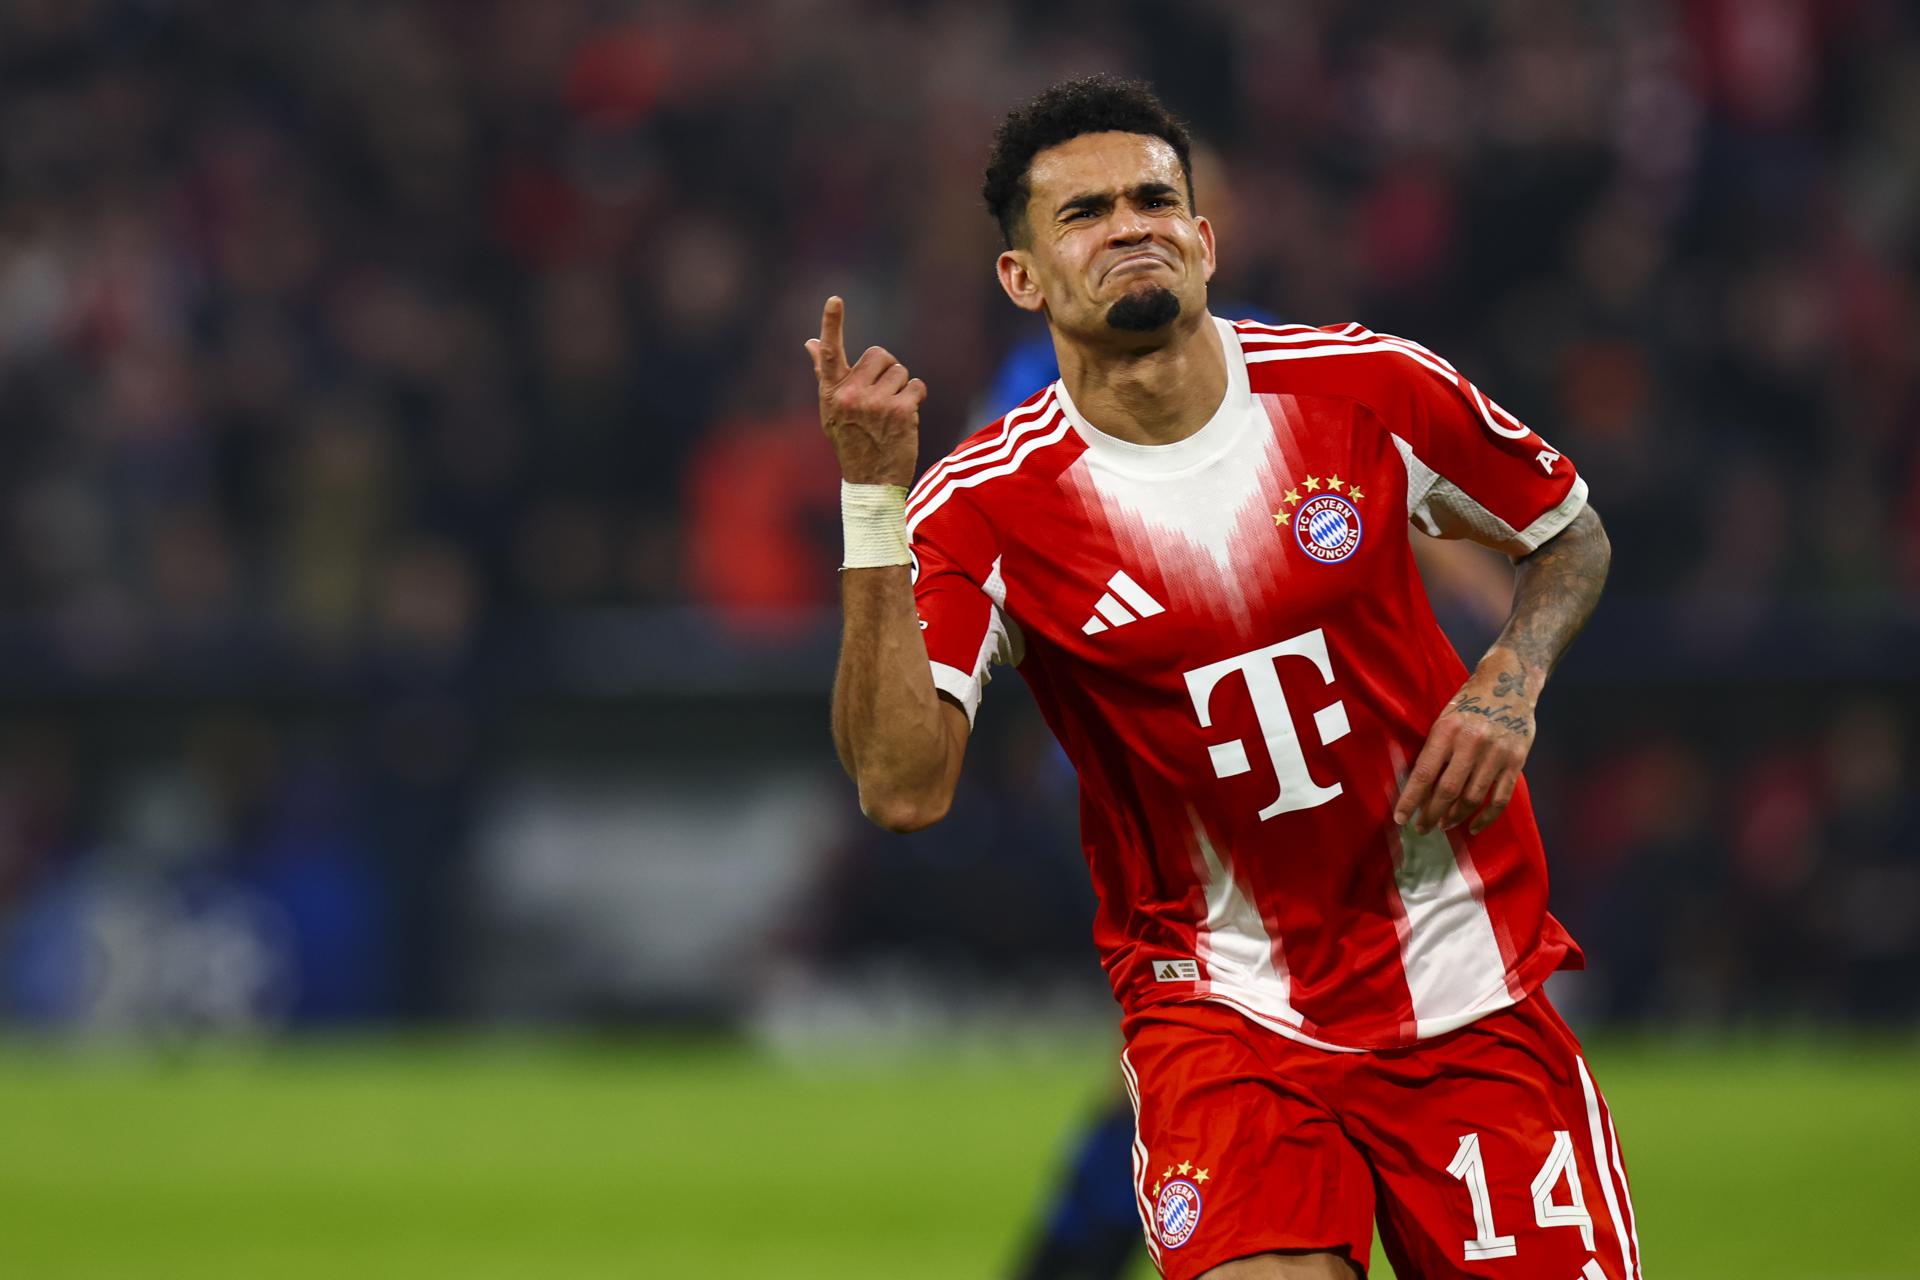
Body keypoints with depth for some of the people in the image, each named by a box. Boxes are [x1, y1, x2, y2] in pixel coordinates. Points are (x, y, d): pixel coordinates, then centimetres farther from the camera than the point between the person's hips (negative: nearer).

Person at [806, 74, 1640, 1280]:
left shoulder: (1373, 389, -4)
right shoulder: (983, 508, -9)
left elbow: (1569, 534, 14)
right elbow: (903, 788, -21)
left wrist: (1513, 682, -6)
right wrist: (872, 501, -25)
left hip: (1471, 994, 2)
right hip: (1224, 1014, -2)